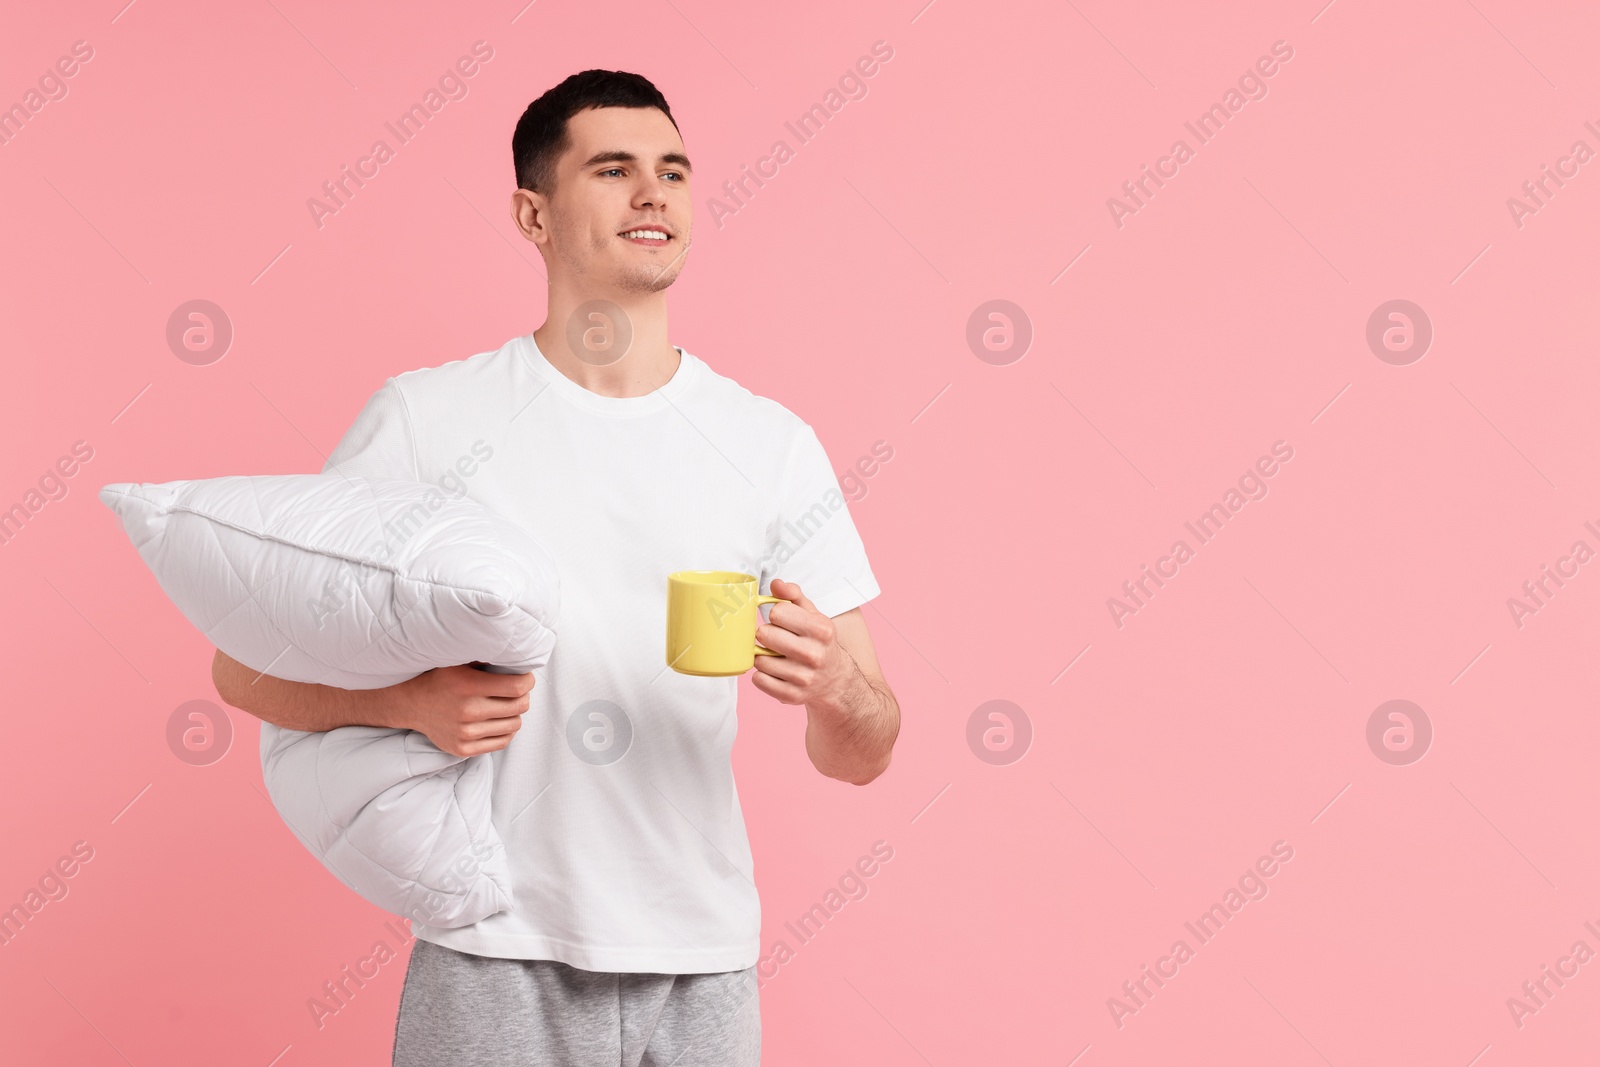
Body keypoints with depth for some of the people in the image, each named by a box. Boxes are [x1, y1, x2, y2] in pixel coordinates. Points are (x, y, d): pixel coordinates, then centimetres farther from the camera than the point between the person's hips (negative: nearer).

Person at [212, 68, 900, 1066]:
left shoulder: (773, 442, 2)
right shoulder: (428, 418, -3)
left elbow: (862, 757, 2)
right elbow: (246, 664, -1)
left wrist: (835, 685, -21)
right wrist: (415, 702, -19)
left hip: (703, 972, 2)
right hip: (495, 962, -2)